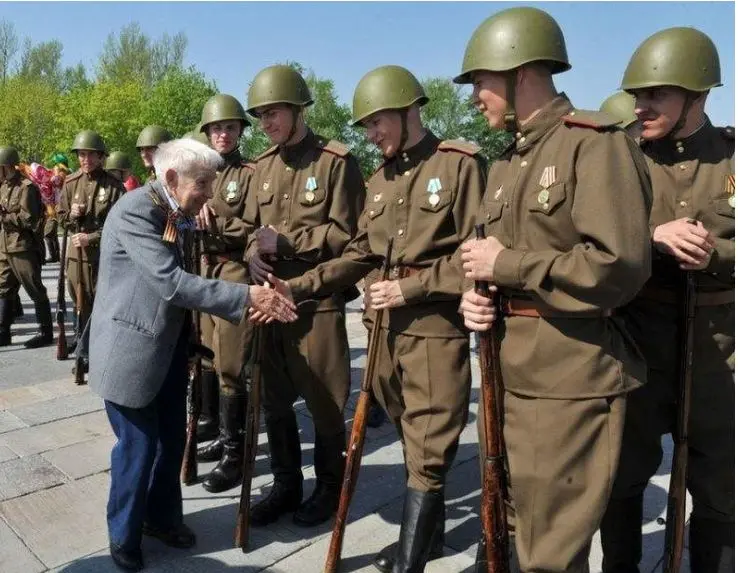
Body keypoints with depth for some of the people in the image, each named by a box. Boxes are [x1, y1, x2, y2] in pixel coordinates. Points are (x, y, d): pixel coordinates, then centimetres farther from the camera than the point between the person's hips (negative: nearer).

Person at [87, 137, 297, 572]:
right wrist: (248, 296, -31)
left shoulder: (179, 215, 6)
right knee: (139, 444, 3)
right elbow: (173, 283, -30)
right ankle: (124, 536, 26)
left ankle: (162, 516, 37)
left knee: (173, 438, 16)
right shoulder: (135, 211, -21)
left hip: (171, 346, 8)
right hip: (131, 351, -8)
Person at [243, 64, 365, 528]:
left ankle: (330, 487, 27)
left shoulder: (336, 161, -7)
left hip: (318, 299, -6)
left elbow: (347, 234, -11)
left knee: (324, 401, 7)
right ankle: (286, 484, 32)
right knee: (274, 398, 15)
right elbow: (252, 226, 14)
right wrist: (254, 255, -7)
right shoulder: (263, 167, 11)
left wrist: (287, 242, -17)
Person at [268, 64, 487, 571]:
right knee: (410, 436, 17)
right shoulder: (379, 181, 15)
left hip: (436, 324, -7)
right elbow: (360, 257, 14)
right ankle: (428, 532, 35)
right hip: (387, 325, 7)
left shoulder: (461, 164, -7)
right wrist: (299, 286, 3)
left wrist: (412, 287, -15)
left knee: (427, 449, -3)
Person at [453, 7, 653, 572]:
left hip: (571, 377, -8)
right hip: (509, 371, 9)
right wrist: (476, 294, -2)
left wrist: (506, 264, -16)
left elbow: (621, 265, -23)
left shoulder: (595, 142, -11)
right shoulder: (507, 161, 15)